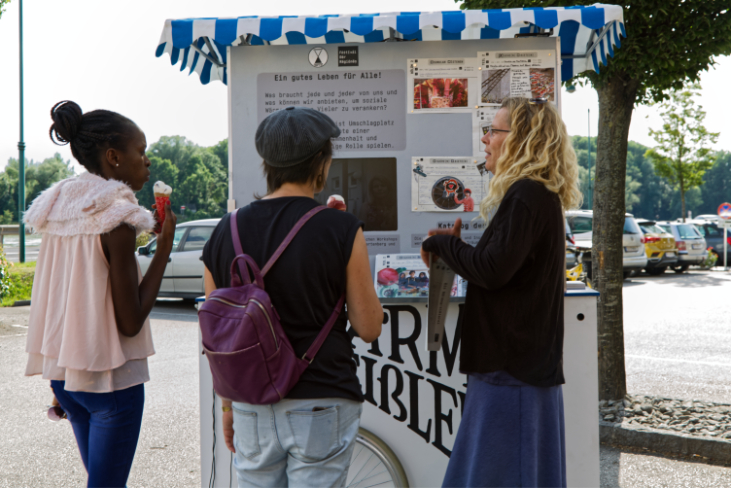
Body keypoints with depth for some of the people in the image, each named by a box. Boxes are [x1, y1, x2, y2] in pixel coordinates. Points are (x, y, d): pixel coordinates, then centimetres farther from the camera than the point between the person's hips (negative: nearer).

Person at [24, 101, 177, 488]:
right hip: (110, 378, -8)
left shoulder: (59, 210, 5)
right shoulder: (115, 220, -17)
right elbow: (130, 321, -17)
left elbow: (61, 299, 11)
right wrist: (163, 249, -13)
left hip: (63, 371, 8)